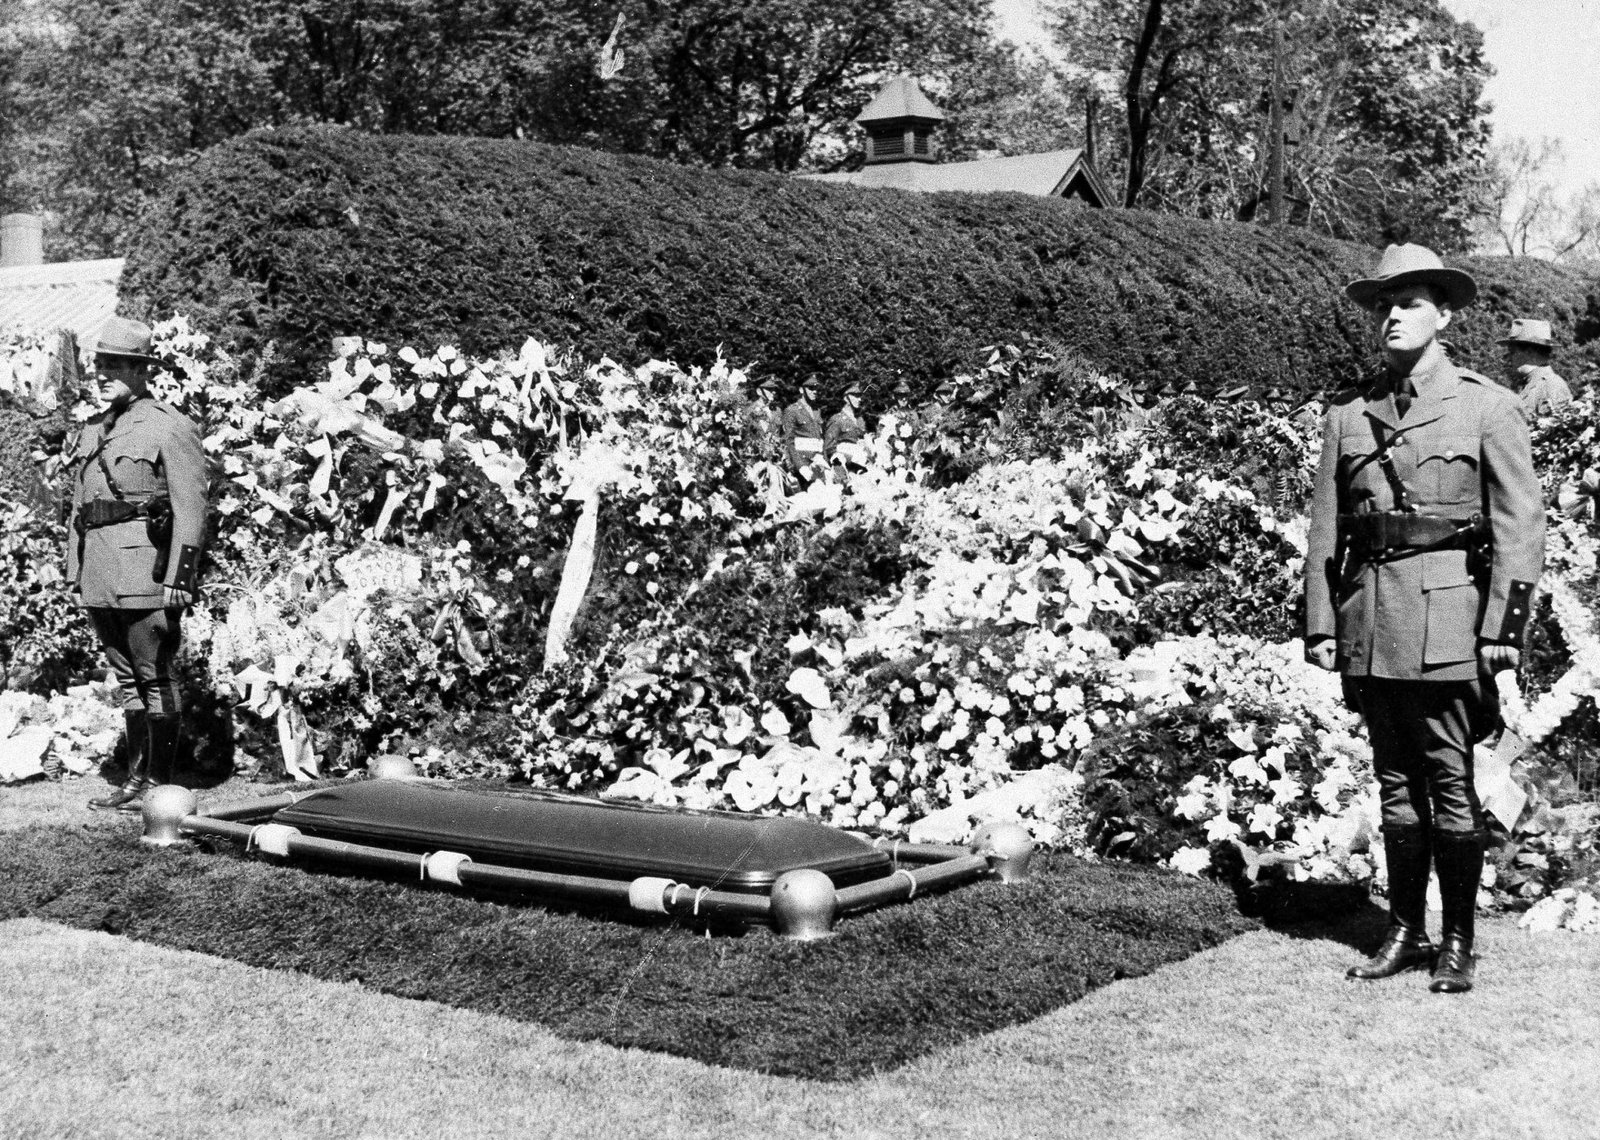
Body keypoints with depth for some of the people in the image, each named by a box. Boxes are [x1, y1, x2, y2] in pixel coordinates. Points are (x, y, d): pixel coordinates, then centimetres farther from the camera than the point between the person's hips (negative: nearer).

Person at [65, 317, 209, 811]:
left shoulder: (171, 428, -5)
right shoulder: (92, 431, 17)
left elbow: (190, 508, -10)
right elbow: (76, 505, 20)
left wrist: (180, 577, -16)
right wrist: (75, 568, 14)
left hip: (144, 573, -7)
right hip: (98, 579, 7)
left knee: (154, 677, -2)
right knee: (127, 678, 12)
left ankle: (158, 784, 4)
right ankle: (135, 778, 19)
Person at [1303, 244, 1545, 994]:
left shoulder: (1485, 406, 1)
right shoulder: (1347, 414, 11)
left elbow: (1520, 524, -3)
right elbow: (1325, 530, 12)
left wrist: (1503, 627, -9)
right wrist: (1320, 624, 5)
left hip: (1444, 615, -4)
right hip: (1368, 621, 4)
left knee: (1450, 783, -2)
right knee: (1395, 783, 10)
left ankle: (1457, 942, 8)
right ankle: (1404, 931, 19)